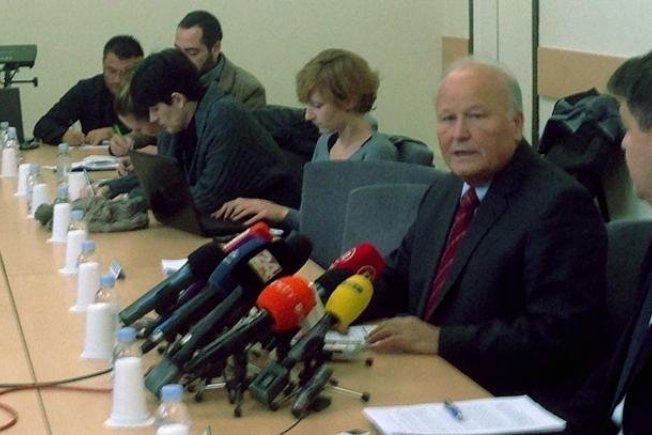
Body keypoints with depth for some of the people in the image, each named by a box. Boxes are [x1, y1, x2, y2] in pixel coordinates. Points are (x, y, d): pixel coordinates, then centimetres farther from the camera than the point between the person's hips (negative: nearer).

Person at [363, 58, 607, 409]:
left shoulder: (559, 205, -15)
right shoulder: (443, 193, 12)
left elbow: (558, 336, -21)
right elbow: (398, 280, 20)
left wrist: (440, 340, -22)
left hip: (508, 403, -7)